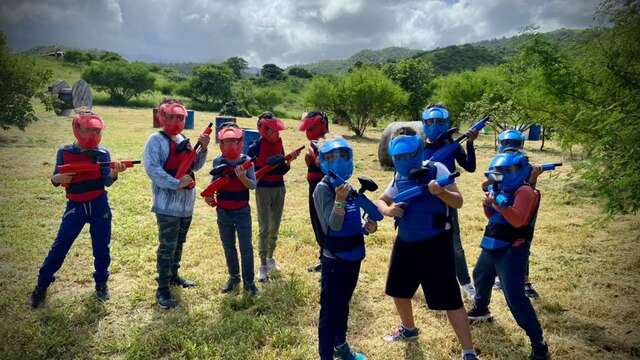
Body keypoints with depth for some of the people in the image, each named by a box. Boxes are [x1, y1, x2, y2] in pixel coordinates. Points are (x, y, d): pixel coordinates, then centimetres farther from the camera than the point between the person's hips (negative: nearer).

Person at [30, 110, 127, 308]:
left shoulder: (103, 153, -4)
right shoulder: (64, 152, -2)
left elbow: (107, 182, -14)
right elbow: (55, 179, 5)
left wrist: (115, 172, -34)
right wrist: (58, 178, -18)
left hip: (99, 206, 0)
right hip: (75, 207, 0)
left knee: (101, 247, 7)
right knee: (60, 247, 3)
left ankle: (101, 283, 26)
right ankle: (42, 285, 20)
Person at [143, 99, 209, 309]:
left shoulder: (183, 139, 12)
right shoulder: (156, 140, -11)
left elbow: (195, 166, 15)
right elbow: (152, 169, -21)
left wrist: (203, 149, 0)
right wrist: (177, 183, -26)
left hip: (187, 203, 8)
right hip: (168, 204, -8)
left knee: (179, 243, 20)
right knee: (167, 247, -3)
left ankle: (173, 275, 38)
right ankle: (163, 290, 6)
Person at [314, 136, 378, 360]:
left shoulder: (348, 187, 7)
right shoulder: (323, 188, -15)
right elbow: (334, 225, -24)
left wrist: (367, 227, -2)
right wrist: (339, 200, -38)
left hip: (352, 256, 8)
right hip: (334, 259, -8)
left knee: (343, 304, 23)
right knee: (330, 308, 3)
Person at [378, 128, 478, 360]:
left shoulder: (436, 170, -12)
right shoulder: (399, 177, 4)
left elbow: (458, 202, -15)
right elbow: (381, 201, 12)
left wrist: (440, 192, -35)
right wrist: (388, 210, -11)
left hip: (435, 244, -6)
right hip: (406, 243, 7)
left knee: (450, 299, -4)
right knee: (398, 290, 19)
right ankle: (409, 329, 46)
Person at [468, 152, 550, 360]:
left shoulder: (524, 192, -16)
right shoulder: (503, 189, 11)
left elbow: (518, 220, -28)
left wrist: (499, 202, -31)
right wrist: (488, 204, -3)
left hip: (512, 251, -10)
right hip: (493, 247, 10)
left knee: (515, 298, -13)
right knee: (480, 277, 29)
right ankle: (481, 311, 56)